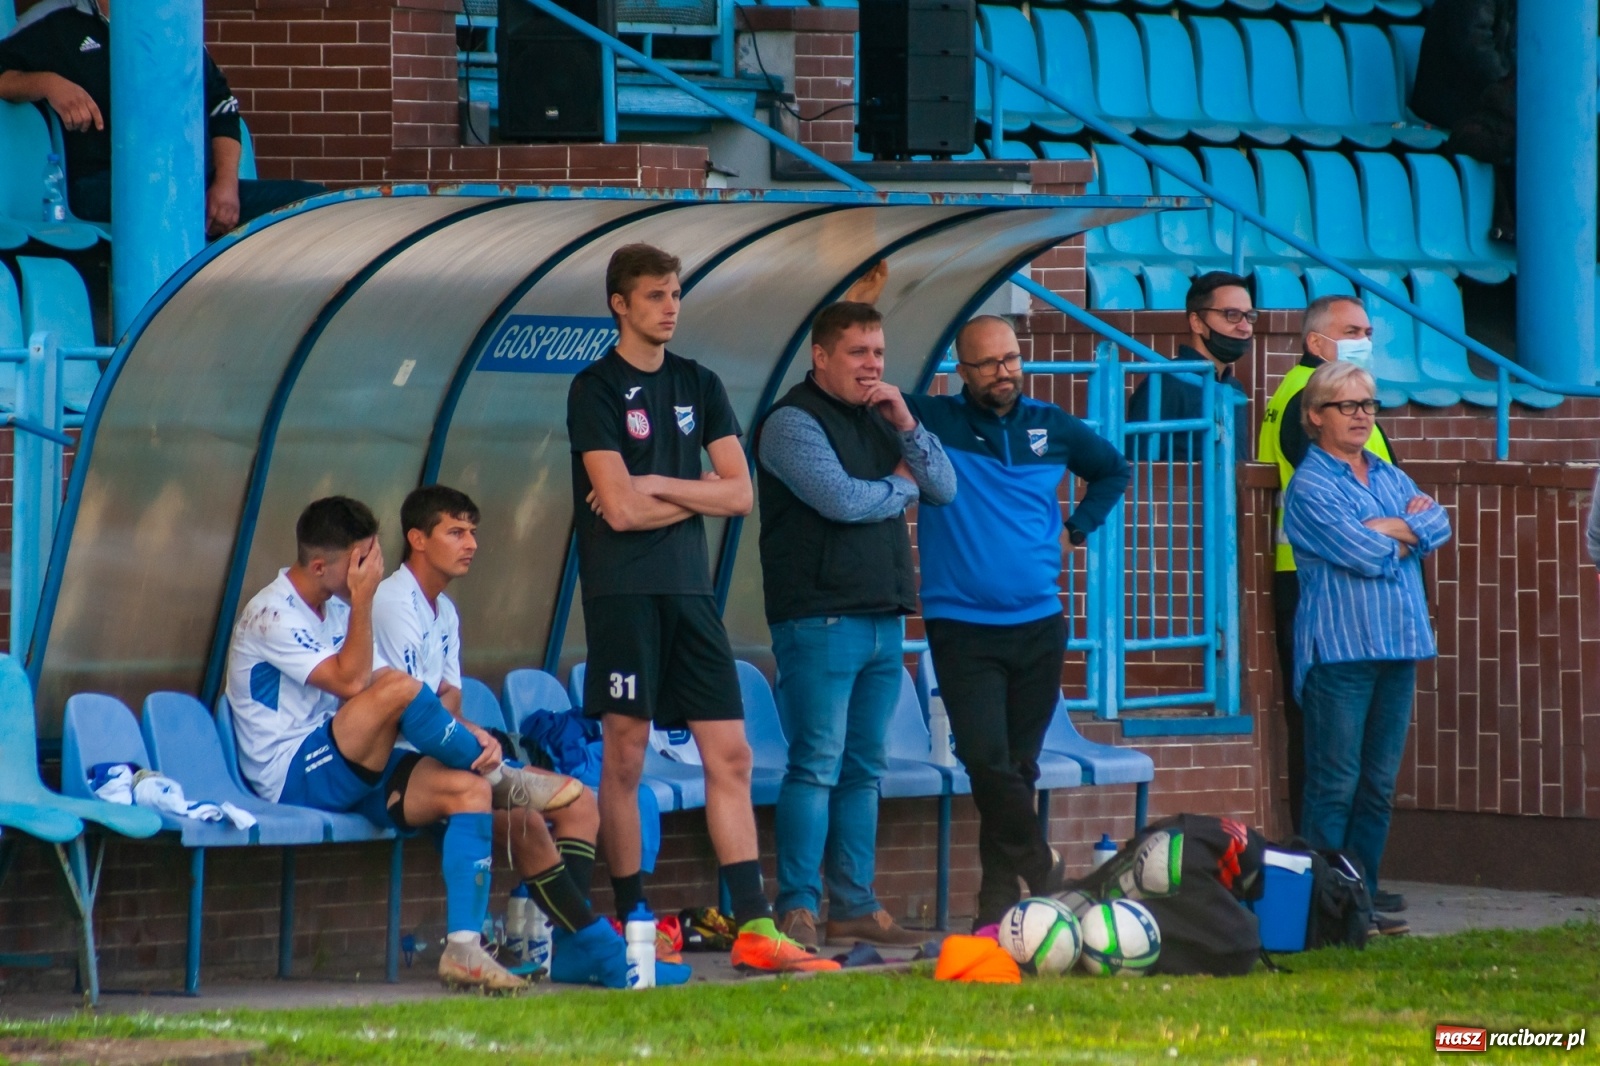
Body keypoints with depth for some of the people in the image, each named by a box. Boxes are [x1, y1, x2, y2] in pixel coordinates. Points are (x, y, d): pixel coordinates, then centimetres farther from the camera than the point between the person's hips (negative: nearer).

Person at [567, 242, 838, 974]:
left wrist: (656, 486, -6)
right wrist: (699, 494, 0)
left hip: (690, 589, 5)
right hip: (624, 592, -5)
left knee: (729, 754, 0)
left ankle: (754, 927, -3)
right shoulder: (596, 390, -4)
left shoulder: (698, 385, 13)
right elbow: (622, 509, -13)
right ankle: (633, 922, 4)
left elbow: (740, 493, 6)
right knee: (625, 755, -3)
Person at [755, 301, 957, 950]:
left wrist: (906, 426, -1)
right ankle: (798, 911, -9)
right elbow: (841, 499, -19)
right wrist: (900, 485, 0)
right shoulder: (793, 422, -6)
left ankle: (855, 908, 12)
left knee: (865, 769, 8)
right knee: (816, 766, -10)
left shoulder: (879, 419, 18)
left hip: (882, 616, 8)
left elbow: (944, 489, 13)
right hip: (819, 620, -8)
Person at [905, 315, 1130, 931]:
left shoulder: (1052, 428, 10)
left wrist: (1076, 529, 16)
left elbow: (1112, 469, 28)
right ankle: (1041, 871, -6)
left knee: (1017, 765, 6)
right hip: (961, 623, -3)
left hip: (1038, 623, 3)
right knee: (987, 759, -17)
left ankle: (1001, 896, 13)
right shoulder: (932, 421, 0)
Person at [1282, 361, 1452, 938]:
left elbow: (1438, 524, 4)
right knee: (1335, 784, -6)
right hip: (1339, 647, -7)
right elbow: (1365, 555, -15)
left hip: (1396, 648, 7)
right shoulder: (1310, 486, -6)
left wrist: (1391, 529, -12)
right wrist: (1407, 528, 1)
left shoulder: (1389, 477, 18)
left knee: (1379, 784, 8)